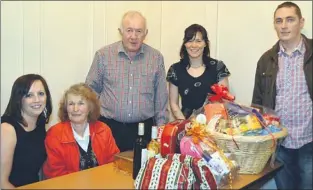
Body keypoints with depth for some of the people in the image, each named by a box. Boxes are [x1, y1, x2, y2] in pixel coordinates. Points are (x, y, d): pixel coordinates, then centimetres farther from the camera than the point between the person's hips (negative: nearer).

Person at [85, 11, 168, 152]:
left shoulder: (156, 57, 2)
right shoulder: (103, 55, -2)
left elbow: (161, 97, 8)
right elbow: (92, 91, 4)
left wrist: (161, 127, 7)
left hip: (144, 129, 1)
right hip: (110, 128, -1)